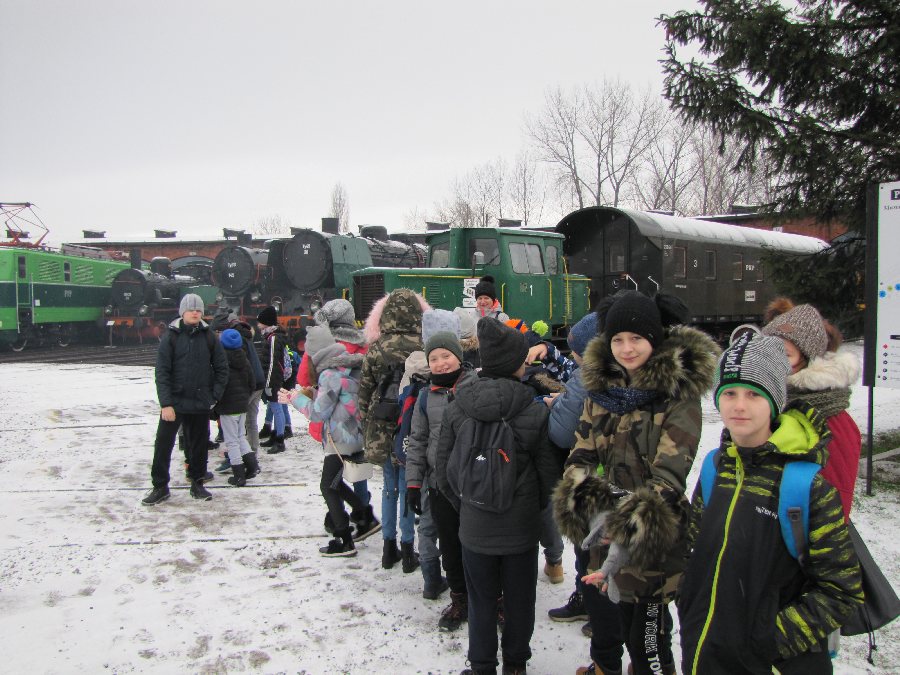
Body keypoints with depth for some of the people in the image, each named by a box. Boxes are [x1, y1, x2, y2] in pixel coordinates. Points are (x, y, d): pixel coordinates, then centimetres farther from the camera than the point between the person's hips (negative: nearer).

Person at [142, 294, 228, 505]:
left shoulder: (209, 337, 2)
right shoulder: (171, 337, -4)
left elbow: (221, 368, 6)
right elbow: (162, 372, -8)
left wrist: (215, 396, -2)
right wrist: (166, 403, -14)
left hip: (201, 403, 2)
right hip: (174, 402, -2)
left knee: (199, 445, 11)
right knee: (163, 444, 1)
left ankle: (197, 484, 25)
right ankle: (160, 487, 14)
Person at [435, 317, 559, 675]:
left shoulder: (456, 408, -9)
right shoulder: (535, 410, -15)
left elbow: (444, 474, -4)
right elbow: (548, 471, -8)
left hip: (474, 529, 1)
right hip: (521, 527, -1)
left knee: (481, 603, 17)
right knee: (520, 602, 18)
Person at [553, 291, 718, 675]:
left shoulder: (679, 393, -13)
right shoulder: (600, 385, 4)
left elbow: (670, 473, -19)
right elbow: (581, 455, 2)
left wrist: (632, 523, -28)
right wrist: (594, 502, -16)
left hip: (650, 539, -6)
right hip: (599, 531, 6)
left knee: (645, 634, 1)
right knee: (602, 618, 23)